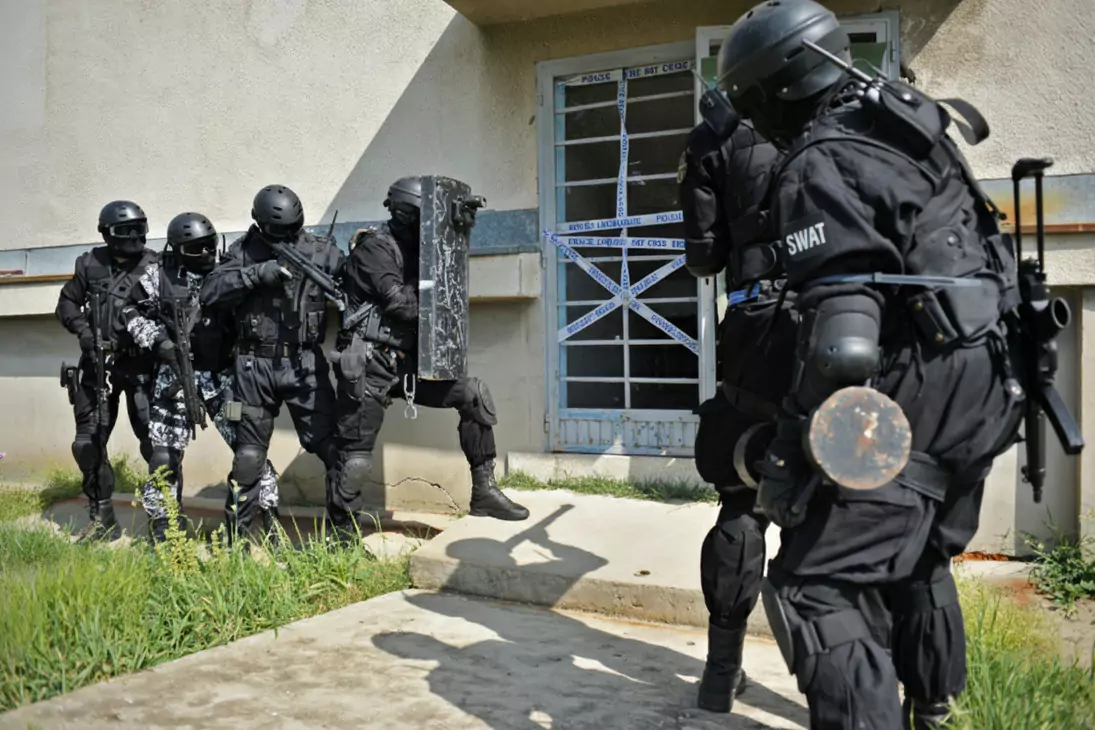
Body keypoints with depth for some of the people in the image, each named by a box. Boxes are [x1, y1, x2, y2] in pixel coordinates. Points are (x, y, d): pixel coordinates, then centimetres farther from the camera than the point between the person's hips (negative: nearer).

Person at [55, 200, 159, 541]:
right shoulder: (90, 264, 4)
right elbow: (66, 303, 14)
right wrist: (82, 329, -4)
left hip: (141, 366, -3)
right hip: (98, 364, 3)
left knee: (154, 440, -7)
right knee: (88, 443, 6)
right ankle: (102, 519, 20)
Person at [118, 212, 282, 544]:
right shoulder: (159, 275, -1)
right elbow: (131, 311, 9)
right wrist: (157, 341, -6)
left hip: (222, 376, 1)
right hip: (175, 376, 0)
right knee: (165, 455, 2)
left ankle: (270, 516, 8)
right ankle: (161, 530, 18)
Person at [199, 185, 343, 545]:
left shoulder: (321, 250, 2)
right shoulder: (244, 250, 2)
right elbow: (209, 294, -7)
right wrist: (257, 273, -19)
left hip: (304, 364, 0)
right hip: (255, 366, 0)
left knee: (333, 446, -2)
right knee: (249, 454, 9)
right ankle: (239, 530, 25)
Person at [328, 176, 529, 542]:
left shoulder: (415, 251, 14)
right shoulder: (376, 246, -11)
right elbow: (401, 303, -20)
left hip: (405, 363, 7)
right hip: (367, 365, -7)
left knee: (474, 393, -3)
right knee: (356, 460, -3)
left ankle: (484, 491, 2)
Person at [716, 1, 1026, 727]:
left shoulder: (817, 166, -17)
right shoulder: (906, 116, 10)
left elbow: (843, 331, -27)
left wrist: (791, 450, -24)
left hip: (915, 397, -9)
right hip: (980, 385, 9)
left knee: (815, 590, -7)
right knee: (918, 559, 27)